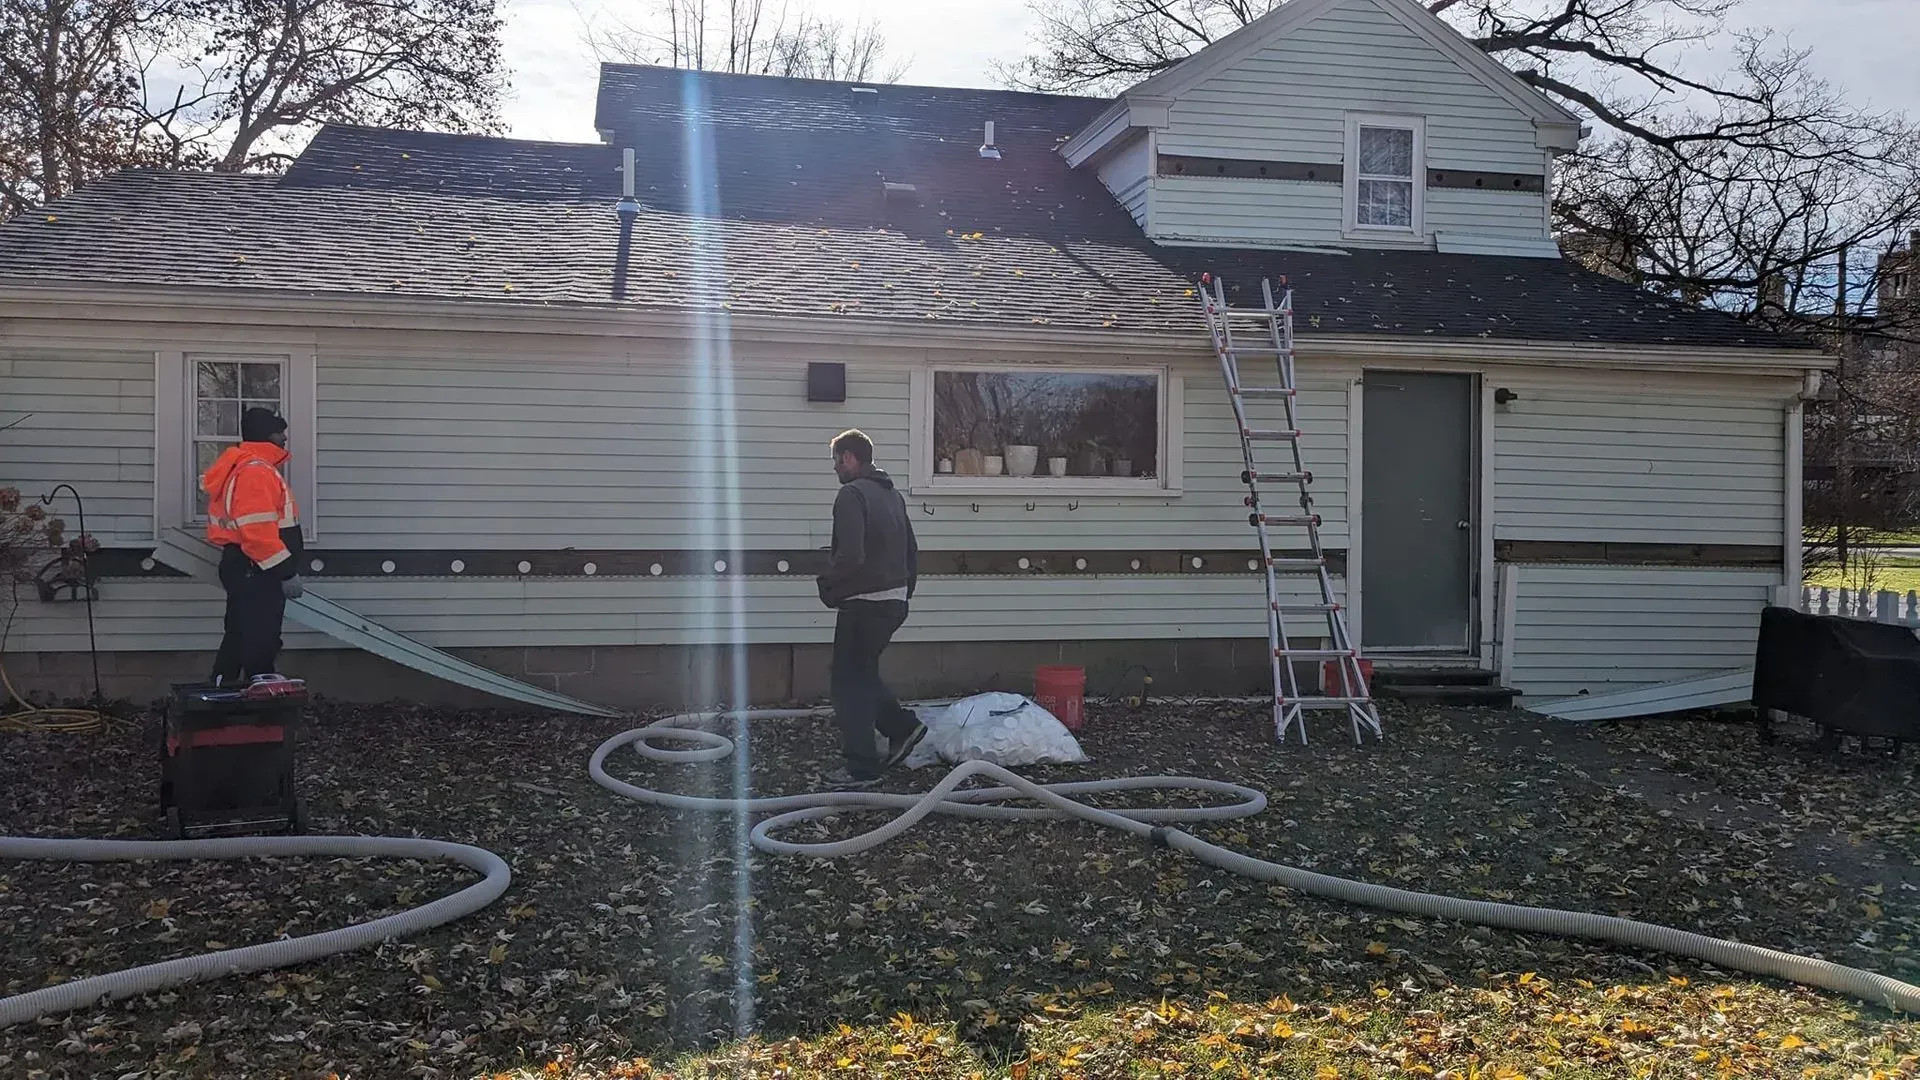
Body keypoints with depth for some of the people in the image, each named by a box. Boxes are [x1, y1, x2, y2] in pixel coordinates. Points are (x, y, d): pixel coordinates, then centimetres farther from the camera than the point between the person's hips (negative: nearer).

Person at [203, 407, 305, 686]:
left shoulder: (247, 467, 17)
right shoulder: (256, 471, -17)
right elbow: (258, 531, -25)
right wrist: (287, 571, -22)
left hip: (246, 568, 11)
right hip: (254, 571, -11)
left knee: (241, 636, 16)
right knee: (260, 641, -7)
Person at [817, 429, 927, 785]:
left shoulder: (852, 494, -15)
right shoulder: (892, 494, 14)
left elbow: (850, 556, -24)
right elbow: (912, 551, 17)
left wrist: (828, 587, -8)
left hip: (863, 604, -9)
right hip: (894, 602, 9)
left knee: (850, 682, 1)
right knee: (863, 673, 22)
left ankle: (861, 767, 3)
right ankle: (903, 727, 15)